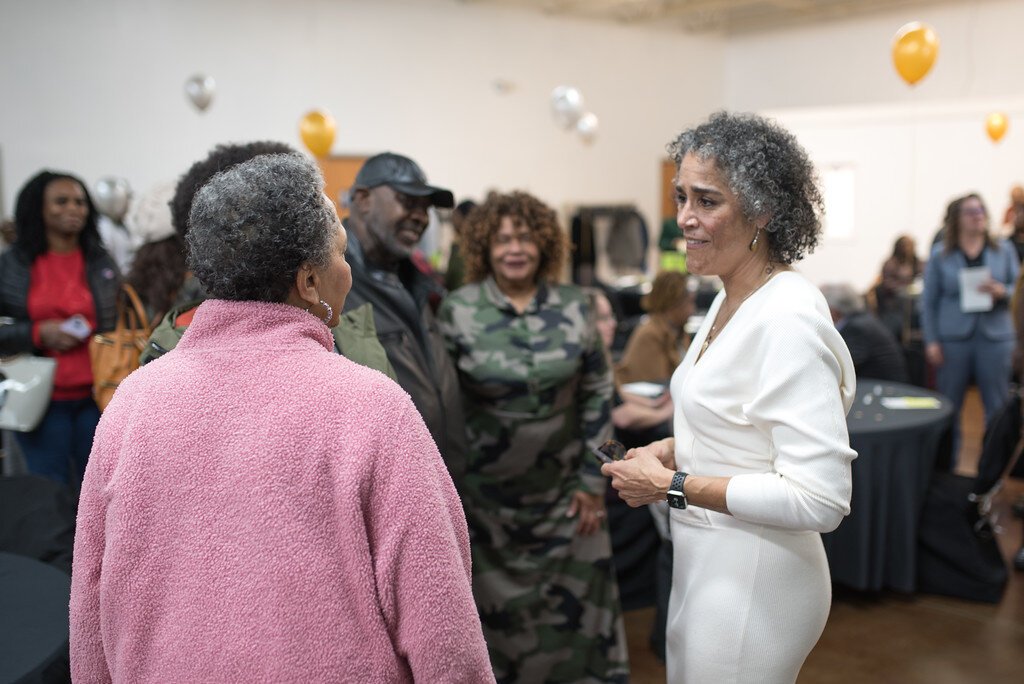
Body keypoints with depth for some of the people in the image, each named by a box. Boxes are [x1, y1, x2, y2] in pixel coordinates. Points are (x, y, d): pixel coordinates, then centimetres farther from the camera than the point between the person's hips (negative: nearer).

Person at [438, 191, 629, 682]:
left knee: (573, 603, 12)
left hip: (565, 489, 2)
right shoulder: (458, 311, -8)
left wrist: (593, 480, 0)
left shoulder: (572, 307, -1)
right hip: (486, 493, -1)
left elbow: (597, 393, 2)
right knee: (497, 604, 11)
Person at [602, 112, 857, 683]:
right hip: (706, 565, 9)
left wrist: (674, 486, -22)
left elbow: (820, 499, -27)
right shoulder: (731, 298, 6)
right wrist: (675, 448, 2)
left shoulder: (788, 319, -23)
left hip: (751, 584, -9)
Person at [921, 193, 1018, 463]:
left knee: (998, 407, 2)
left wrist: (1000, 291, -13)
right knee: (949, 406, 4)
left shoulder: (1004, 251, 7)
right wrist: (931, 341, -3)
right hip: (953, 339, -1)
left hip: (995, 337, 1)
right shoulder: (940, 255, 4)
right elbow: (928, 301, 4)